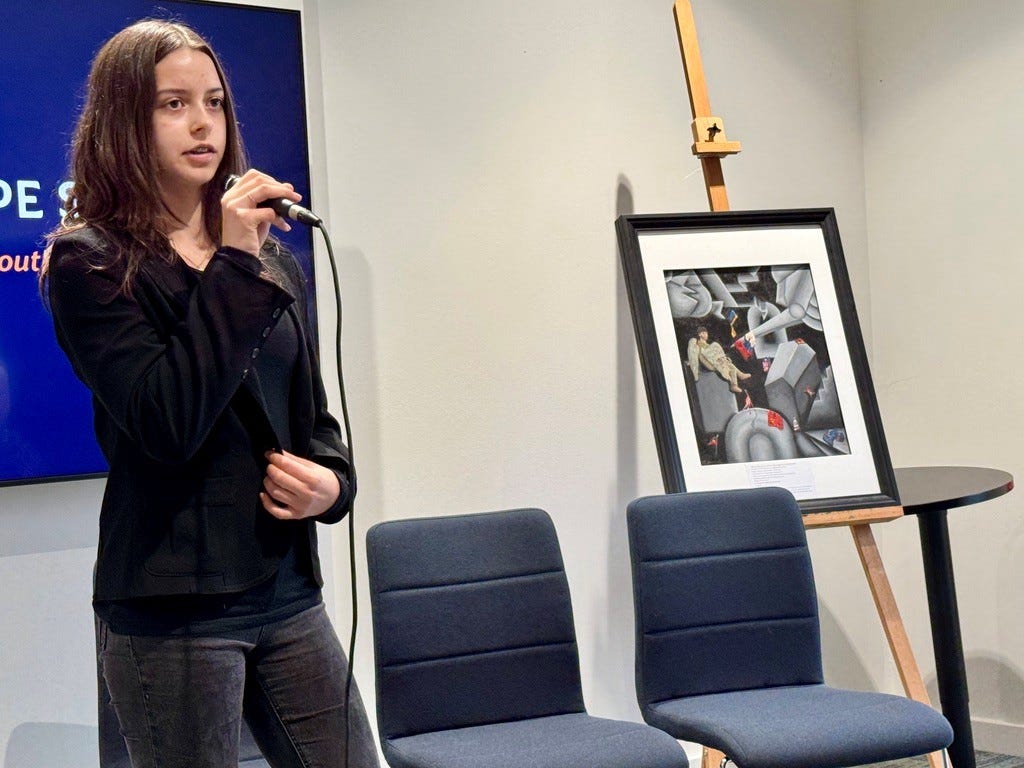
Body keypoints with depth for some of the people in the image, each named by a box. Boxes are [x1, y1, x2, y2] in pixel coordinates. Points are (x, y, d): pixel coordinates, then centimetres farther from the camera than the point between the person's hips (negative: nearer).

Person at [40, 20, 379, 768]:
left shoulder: (272, 259, 13)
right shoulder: (91, 262, -6)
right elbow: (168, 423, -18)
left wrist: (332, 481, -2)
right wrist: (234, 269, -17)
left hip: (289, 588, 6)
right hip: (171, 605, -6)